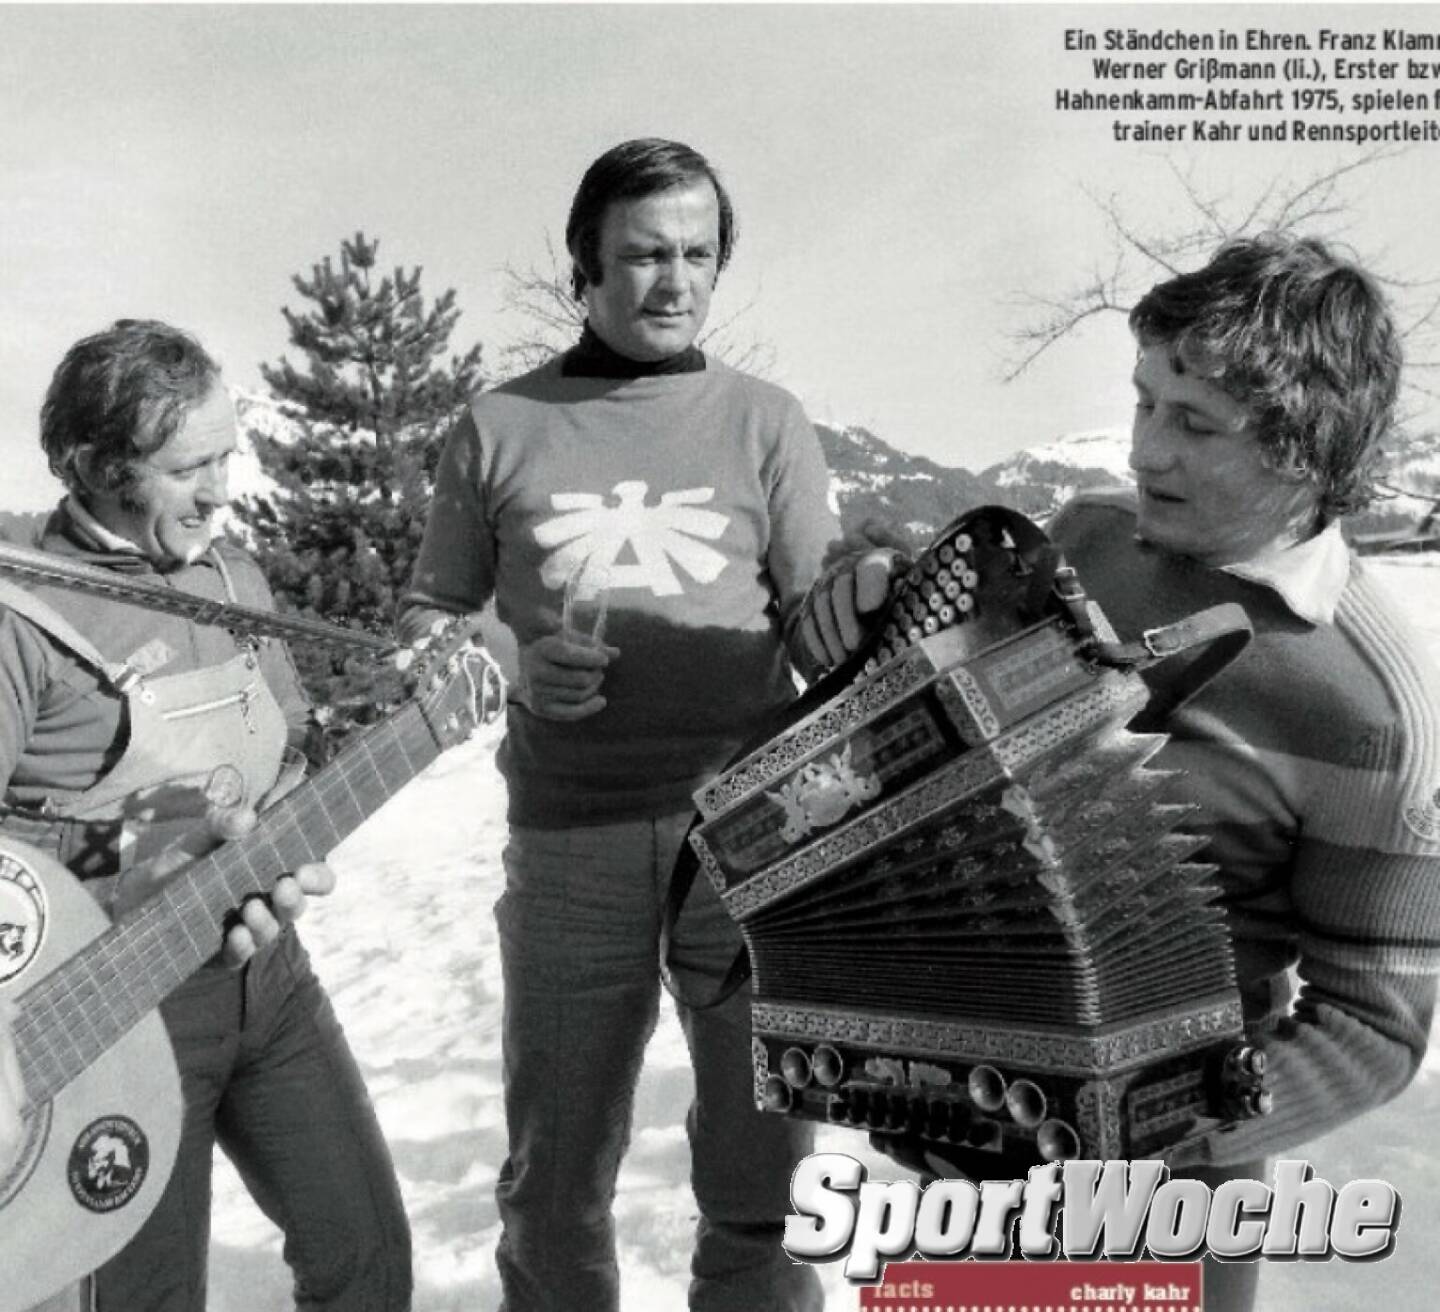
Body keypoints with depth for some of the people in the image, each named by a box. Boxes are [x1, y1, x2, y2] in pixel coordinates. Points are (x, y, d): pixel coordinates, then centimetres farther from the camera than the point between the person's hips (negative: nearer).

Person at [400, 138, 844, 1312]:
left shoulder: (765, 422, 7)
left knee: (761, 1166, 8)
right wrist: (509, 664, -9)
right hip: (570, 835, 1)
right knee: (554, 1170, 12)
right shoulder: (500, 426, 7)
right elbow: (424, 621, 11)